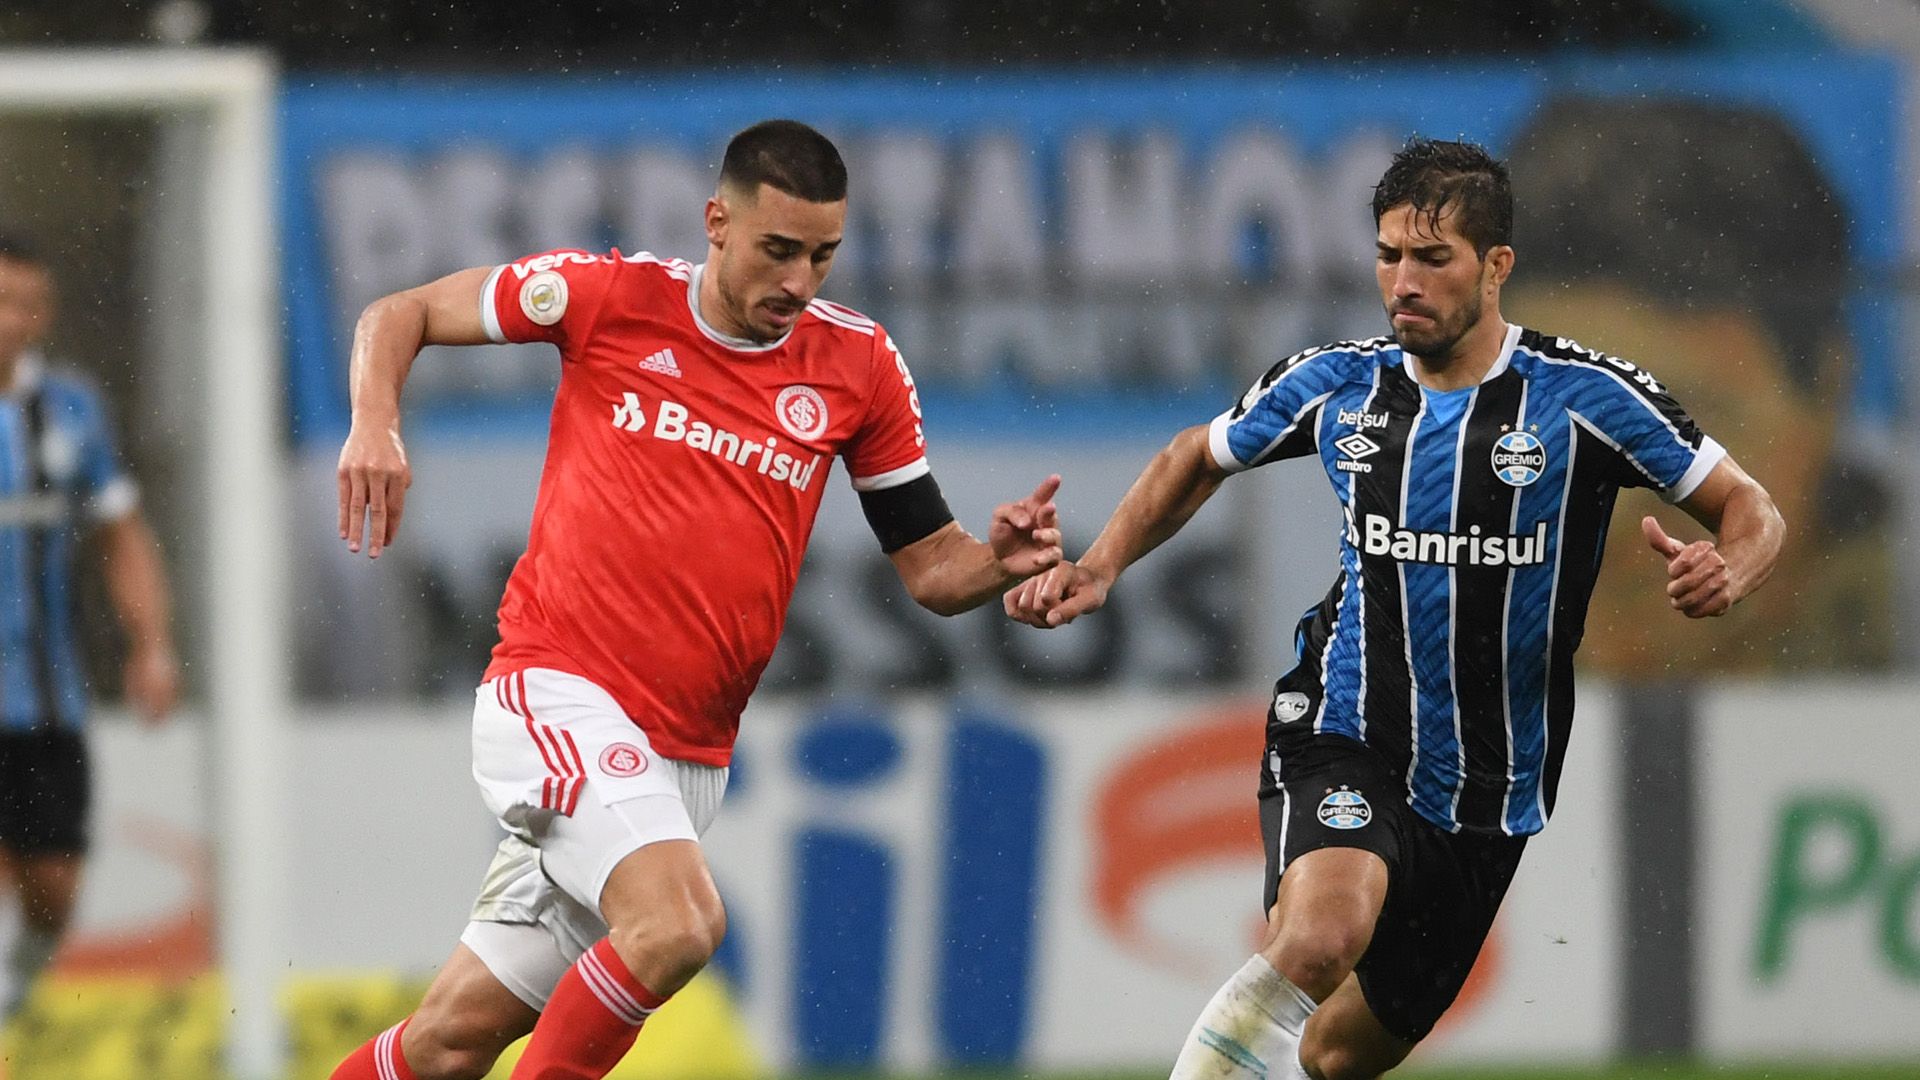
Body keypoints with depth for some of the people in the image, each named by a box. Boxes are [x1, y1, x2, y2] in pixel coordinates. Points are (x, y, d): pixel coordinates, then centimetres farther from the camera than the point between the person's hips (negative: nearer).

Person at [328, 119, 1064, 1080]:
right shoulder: (611, 298, -3)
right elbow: (399, 316, 8)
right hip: (558, 694, -4)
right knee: (677, 923, -29)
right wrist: (375, 423, -12)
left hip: (688, 750, 4)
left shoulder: (859, 364, 5)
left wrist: (1001, 561, -12)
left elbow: (930, 569, 10)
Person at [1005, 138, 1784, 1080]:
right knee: (1320, 940, -33)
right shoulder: (1336, 386, -1)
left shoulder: (1585, 398, -8)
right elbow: (1196, 460, 18)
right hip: (1344, 744, -1)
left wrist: (1725, 574, -25)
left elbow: (1751, 511, -2)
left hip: (1492, 788, 1)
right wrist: (1099, 567, 4)